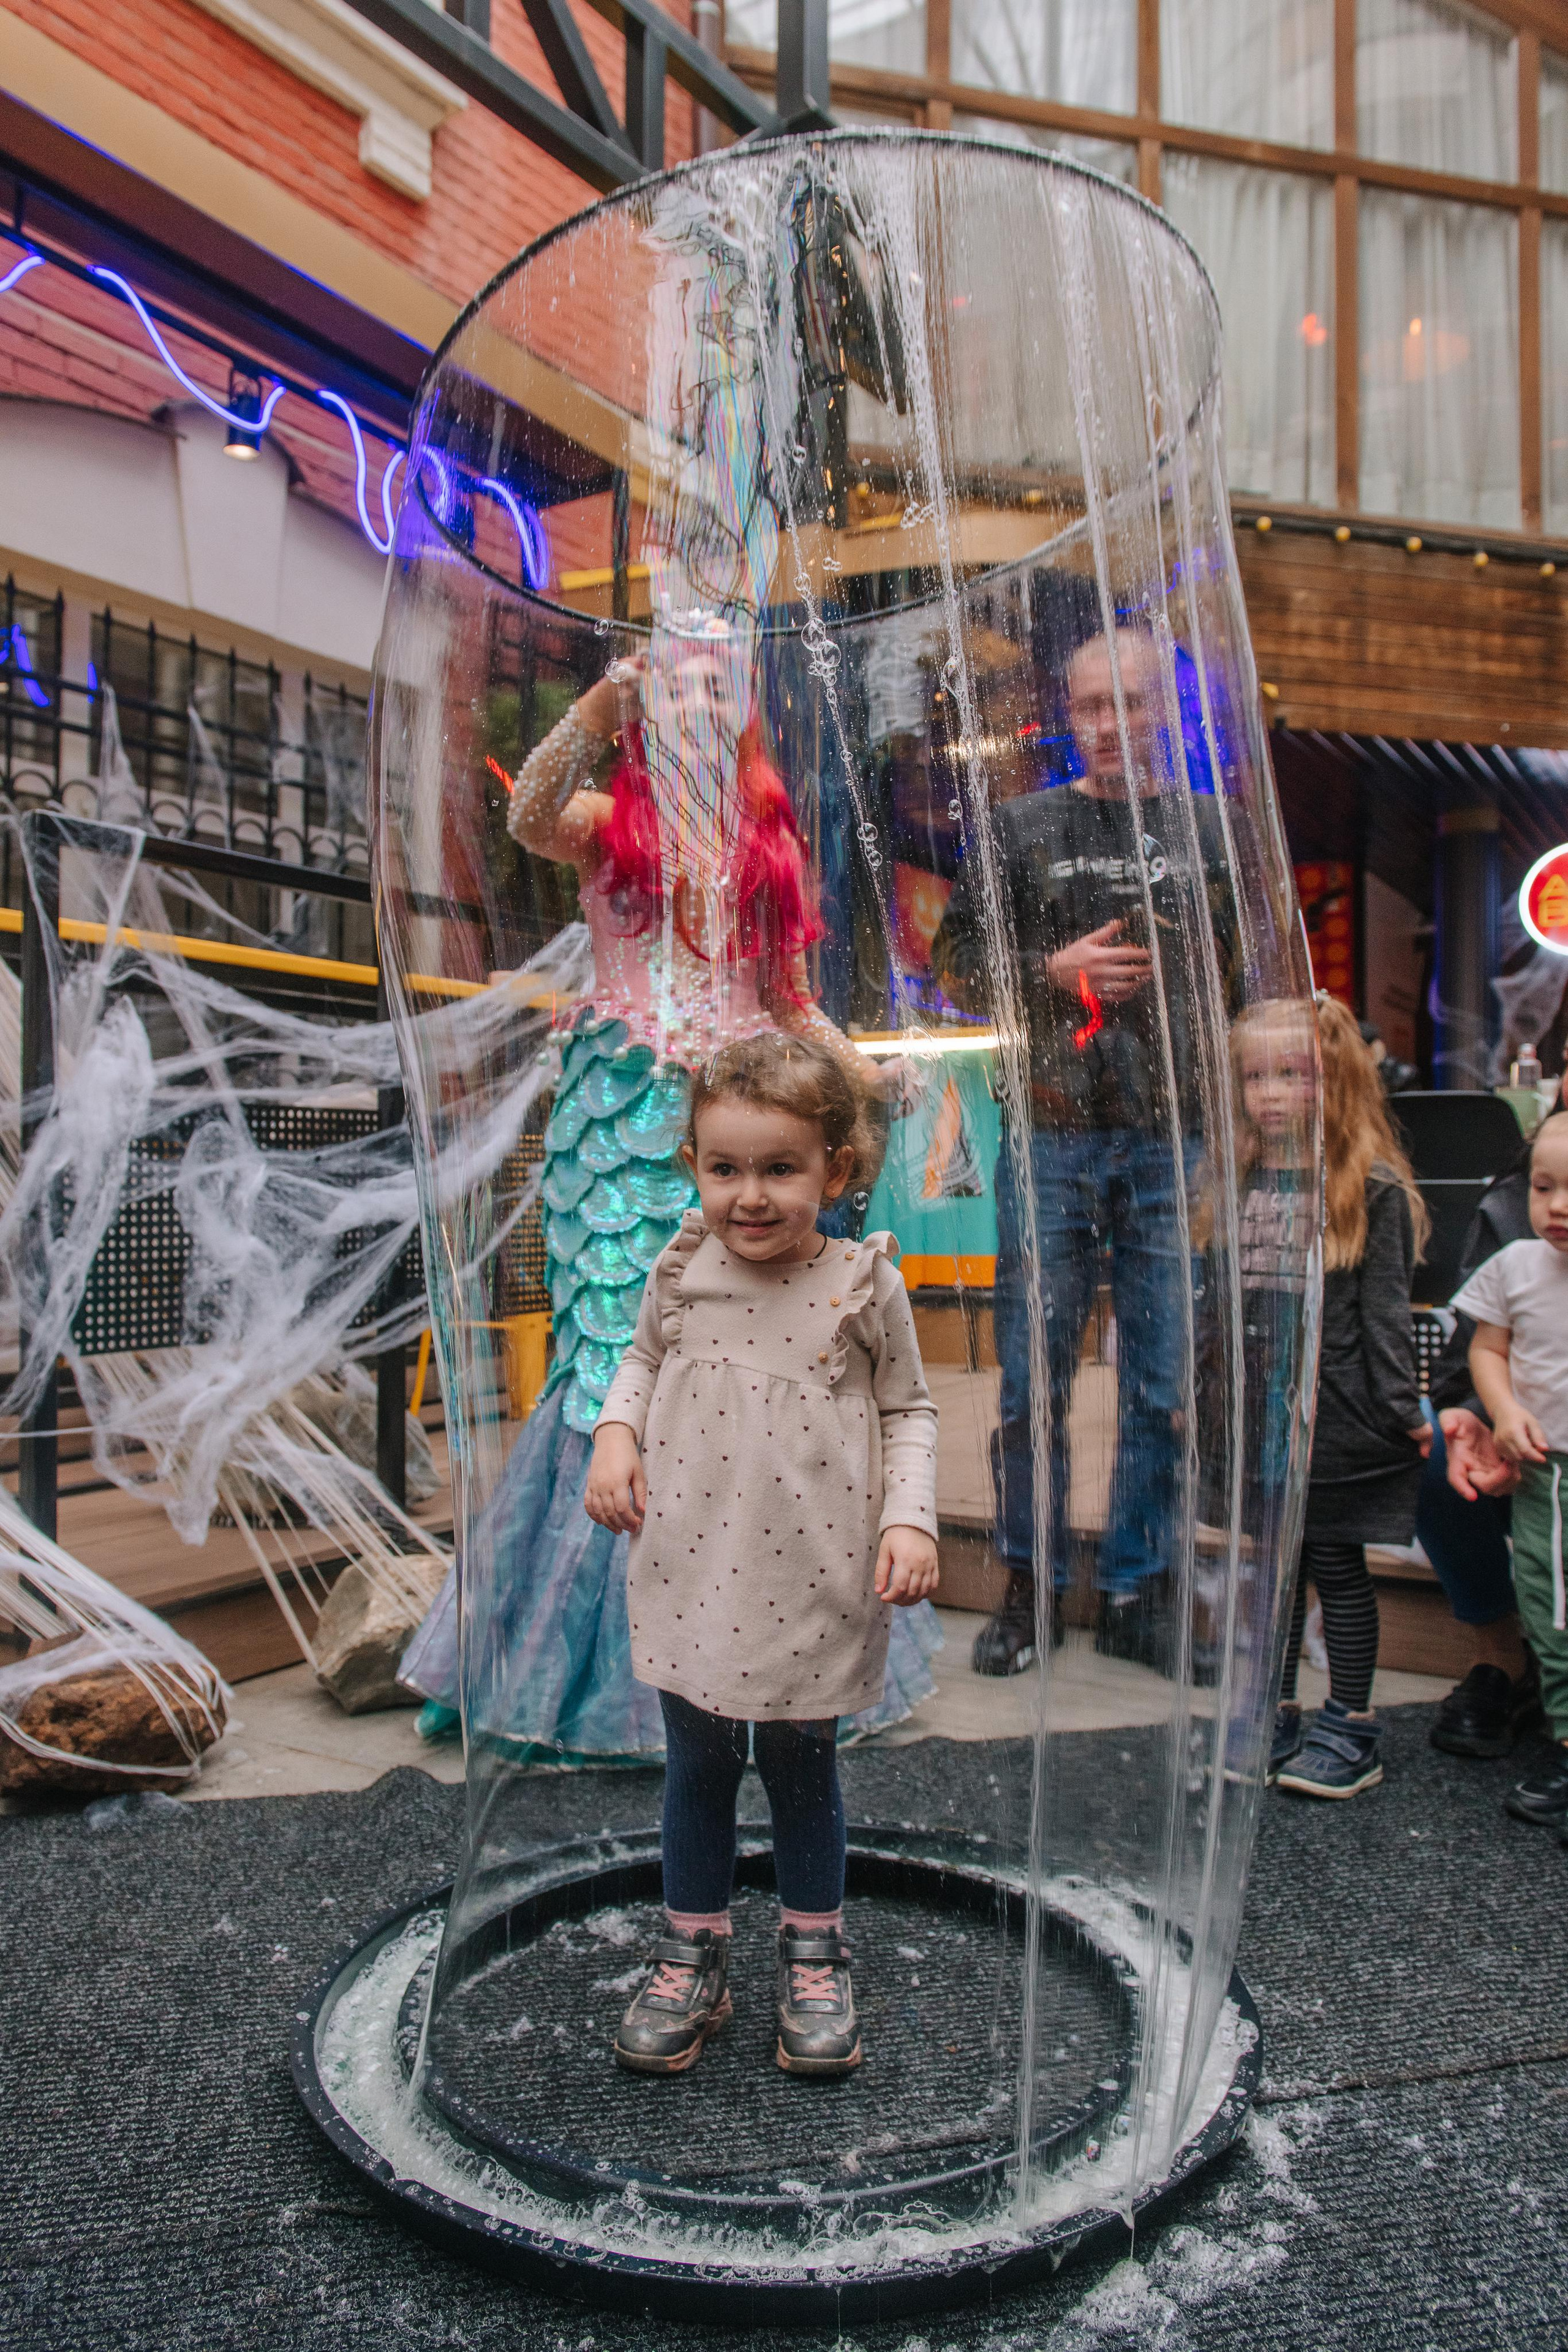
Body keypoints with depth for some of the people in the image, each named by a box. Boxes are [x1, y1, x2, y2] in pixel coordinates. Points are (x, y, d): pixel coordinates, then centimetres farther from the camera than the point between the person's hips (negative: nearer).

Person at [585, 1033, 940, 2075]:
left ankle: (815, 1957, 37)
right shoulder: (682, 1272, -5)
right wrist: (615, 1433, -4)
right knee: (699, 1766, 15)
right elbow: (644, 1359, 14)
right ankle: (693, 1958, 35)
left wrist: (910, 1520, -10)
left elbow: (908, 1410, 1)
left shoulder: (863, 1285, -10)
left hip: (814, 1583, -2)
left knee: (803, 1766, 15)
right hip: (692, 1570, 2)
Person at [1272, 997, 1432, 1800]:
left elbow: (1385, 1309, -8)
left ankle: (1351, 1729, 20)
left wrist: (1401, 1411, -10)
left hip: (1339, 1421, -5)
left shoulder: (1376, 1188, -8)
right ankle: (1276, 1716, 26)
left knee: (1336, 1567, 5)